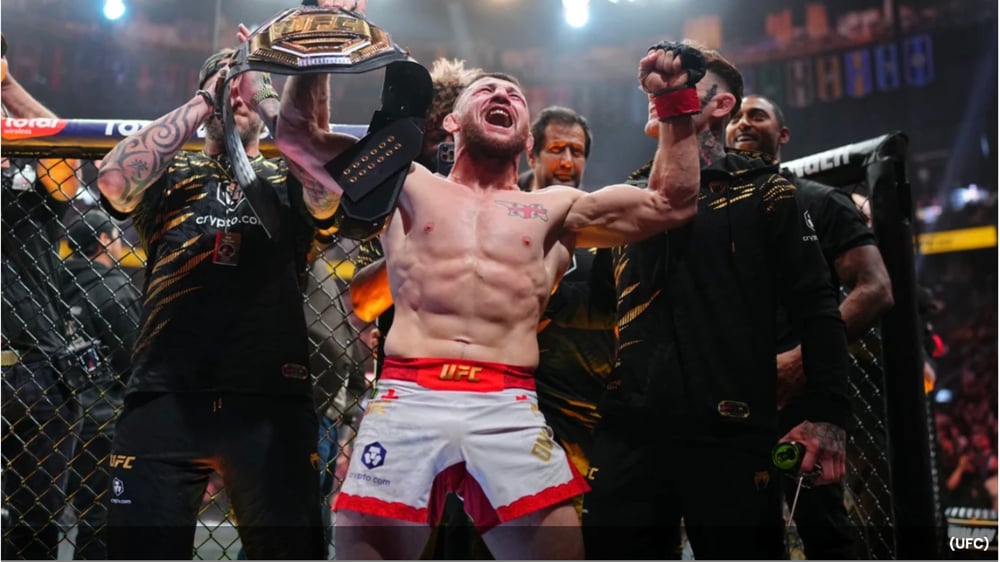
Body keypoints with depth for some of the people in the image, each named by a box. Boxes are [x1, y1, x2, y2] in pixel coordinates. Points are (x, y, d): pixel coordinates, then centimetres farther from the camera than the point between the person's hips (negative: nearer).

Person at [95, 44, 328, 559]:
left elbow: (327, 188, -8)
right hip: (166, 398, 0)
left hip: (271, 402, 0)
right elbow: (114, 180, -7)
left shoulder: (287, 180, 16)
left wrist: (266, 91, -7)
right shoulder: (171, 173, 16)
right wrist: (204, 101, -3)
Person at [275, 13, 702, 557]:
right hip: (407, 398, -1)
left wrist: (676, 101, 21)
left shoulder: (554, 209, 25)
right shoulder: (409, 186, 22)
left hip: (509, 408, 1)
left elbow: (671, 204, 25)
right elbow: (298, 134, 18)